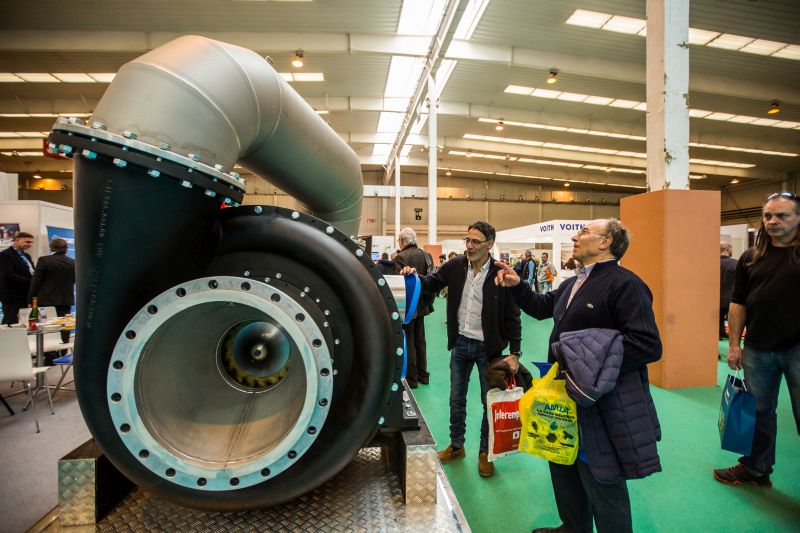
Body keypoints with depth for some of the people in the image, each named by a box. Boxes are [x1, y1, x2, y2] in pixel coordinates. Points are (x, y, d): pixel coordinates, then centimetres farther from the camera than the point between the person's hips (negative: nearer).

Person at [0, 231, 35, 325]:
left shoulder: (26, 255, 19)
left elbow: (31, 274, 17)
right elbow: (9, 275, -19)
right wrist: (30, 282, -21)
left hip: (26, 297, 8)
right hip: (13, 297, -8)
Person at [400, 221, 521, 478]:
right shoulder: (455, 265, -5)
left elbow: (512, 317, -10)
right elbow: (432, 284, 9)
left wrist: (514, 353, -13)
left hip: (487, 347, -3)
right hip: (460, 343, 4)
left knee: (490, 402, 12)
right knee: (456, 399, 17)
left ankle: (485, 452, 32)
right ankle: (456, 445, 37)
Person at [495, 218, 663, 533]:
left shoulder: (625, 285, -18)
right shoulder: (573, 284, 12)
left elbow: (648, 345, -25)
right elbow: (541, 307, 26)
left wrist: (591, 364, -27)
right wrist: (517, 286, 12)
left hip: (604, 404, -9)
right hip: (567, 395, 10)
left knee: (601, 480, 7)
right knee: (563, 466, 24)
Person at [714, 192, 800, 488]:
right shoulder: (750, 258, 5)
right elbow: (738, 303, 7)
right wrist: (734, 344, 4)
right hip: (758, 349, 3)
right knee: (758, 413, 14)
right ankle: (756, 469, 29)